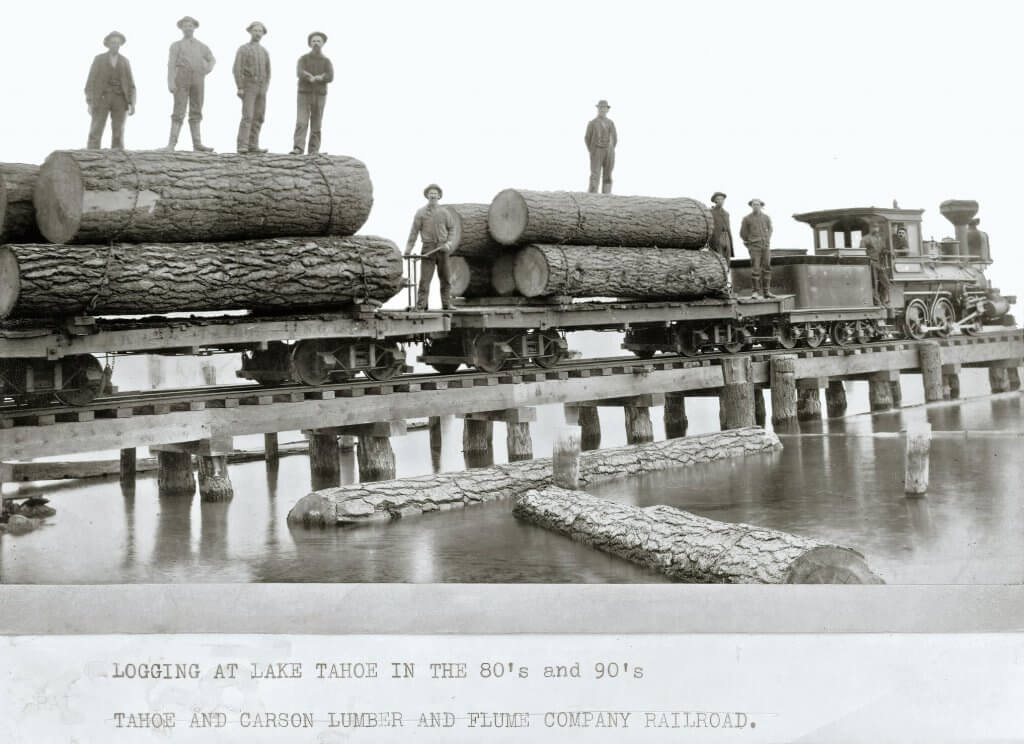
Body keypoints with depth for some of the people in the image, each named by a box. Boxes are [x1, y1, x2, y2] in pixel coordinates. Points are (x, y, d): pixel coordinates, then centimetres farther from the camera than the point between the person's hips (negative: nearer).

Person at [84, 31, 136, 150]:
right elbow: (91, 82, -1)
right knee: (95, 133, -8)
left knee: (118, 134, -3)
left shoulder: (125, 61, 10)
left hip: (119, 100, 2)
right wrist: (90, 103, -10)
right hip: (102, 98, -2)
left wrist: (132, 104, -4)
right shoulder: (99, 59, 2)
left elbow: (130, 84, 8)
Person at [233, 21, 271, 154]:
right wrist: (239, 88, -19)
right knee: (247, 117, -15)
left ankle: (252, 146, 7)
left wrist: (265, 90, 10)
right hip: (248, 87, -6)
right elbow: (237, 69, -11)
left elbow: (267, 72, 18)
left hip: (261, 88, 6)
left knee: (258, 118, 3)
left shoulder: (264, 52, 15)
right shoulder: (243, 49, -4)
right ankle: (242, 146, -16)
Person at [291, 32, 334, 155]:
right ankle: (298, 149, -19)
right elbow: (301, 74, -17)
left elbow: (329, 78, -13)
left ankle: (313, 151, 8)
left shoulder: (327, 62, 5)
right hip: (304, 95, -1)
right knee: (301, 123, -13)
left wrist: (311, 77, -21)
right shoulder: (303, 59, 2)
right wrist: (318, 78, -24)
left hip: (319, 96, 1)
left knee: (316, 125, 2)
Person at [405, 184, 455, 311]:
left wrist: (449, 243, -3)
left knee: (446, 279, 5)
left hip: (442, 248, 2)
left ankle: (447, 304, 13)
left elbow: (452, 229, 13)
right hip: (428, 249, -2)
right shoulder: (420, 212, 4)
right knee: (424, 278, -7)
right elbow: (414, 231, 1)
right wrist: (408, 248, -5)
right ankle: (421, 306, -7)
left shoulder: (445, 212, 9)